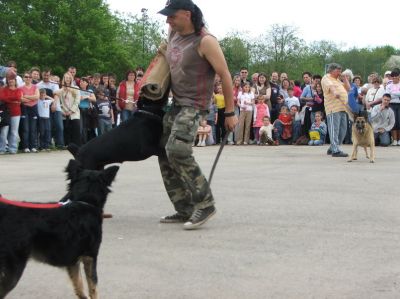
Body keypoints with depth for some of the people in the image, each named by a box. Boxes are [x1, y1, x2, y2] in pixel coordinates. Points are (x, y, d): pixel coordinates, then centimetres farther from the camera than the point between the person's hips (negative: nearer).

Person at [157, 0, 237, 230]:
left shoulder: (205, 41, -15)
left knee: (177, 151, -24)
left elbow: (225, 75, -14)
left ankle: (205, 204, -14)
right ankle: (185, 210, 12)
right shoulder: (174, 35, 8)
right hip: (176, 104, 9)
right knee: (165, 154, 6)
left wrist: (230, 112, -13)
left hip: (194, 105, -9)